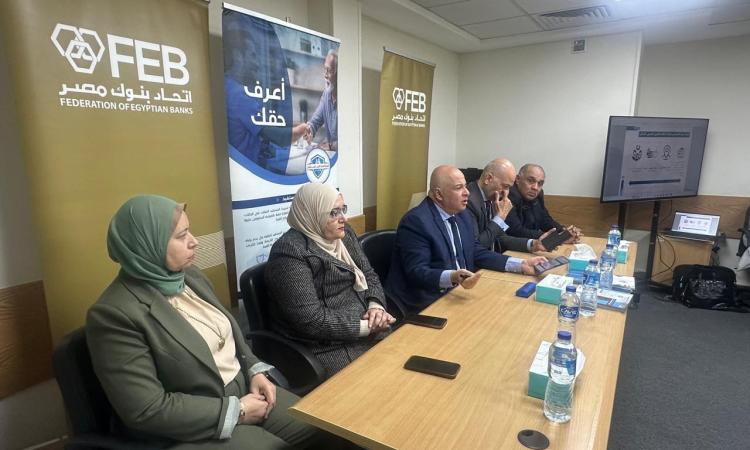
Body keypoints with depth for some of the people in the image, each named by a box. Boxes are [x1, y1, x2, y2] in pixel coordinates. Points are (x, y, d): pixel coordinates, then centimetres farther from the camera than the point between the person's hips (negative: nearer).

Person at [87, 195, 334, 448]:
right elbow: (147, 410, -22)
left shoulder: (190, 277, 3)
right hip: (192, 428, -6)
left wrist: (254, 370, -3)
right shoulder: (115, 314, -21)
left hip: (244, 389, 7)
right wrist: (235, 411, -18)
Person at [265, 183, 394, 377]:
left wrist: (376, 306, -9)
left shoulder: (343, 234, 7)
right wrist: (366, 326, -19)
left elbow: (369, 275, 11)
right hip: (327, 348, -7)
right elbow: (311, 320, -23)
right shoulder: (290, 253, -18)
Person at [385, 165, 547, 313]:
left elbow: (477, 253, 11)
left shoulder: (464, 216, 10)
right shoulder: (415, 221, -18)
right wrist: (452, 277, -38)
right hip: (424, 304, -9)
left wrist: (521, 264, 2)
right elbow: (417, 272, -22)